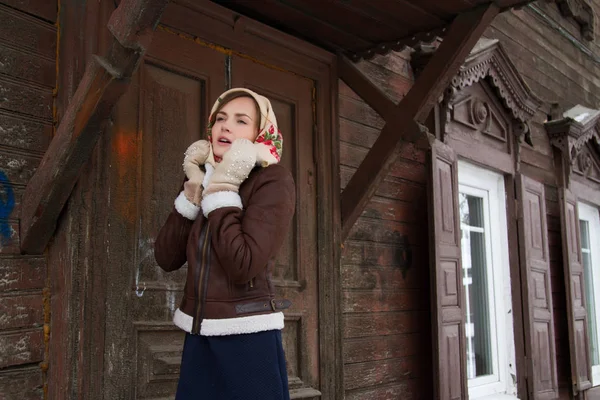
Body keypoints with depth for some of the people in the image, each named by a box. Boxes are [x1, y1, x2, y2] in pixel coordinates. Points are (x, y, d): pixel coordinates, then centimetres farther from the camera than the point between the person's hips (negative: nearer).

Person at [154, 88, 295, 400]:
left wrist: (223, 190, -19)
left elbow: (243, 266, -24)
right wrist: (193, 191, -9)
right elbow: (166, 257, -2)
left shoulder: (273, 181, -12)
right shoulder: (204, 178, 6)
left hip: (248, 338, -6)